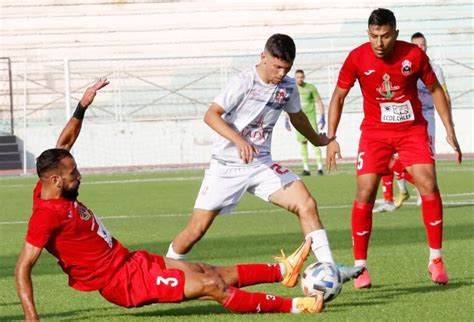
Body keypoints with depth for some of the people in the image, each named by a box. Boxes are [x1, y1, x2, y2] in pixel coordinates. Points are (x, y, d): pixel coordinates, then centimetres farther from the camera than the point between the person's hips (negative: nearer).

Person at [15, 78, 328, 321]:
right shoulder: (47, 213, -24)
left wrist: (82, 106, 12)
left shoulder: (50, 189, 3)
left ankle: (283, 270, 24)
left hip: (131, 261, 10)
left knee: (212, 272, 14)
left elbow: (64, 143, 18)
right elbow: (23, 267, -26)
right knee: (212, 286, -7)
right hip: (124, 282, -10)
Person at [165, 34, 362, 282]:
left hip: (261, 164, 4)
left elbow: (296, 116, 24)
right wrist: (238, 140, -34)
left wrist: (317, 140, 40)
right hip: (227, 166, -4)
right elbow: (211, 115, -19)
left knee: (306, 204, -16)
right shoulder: (244, 82, -15)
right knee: (197, 229, -3)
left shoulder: (288, 87, 2)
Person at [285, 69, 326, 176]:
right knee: (302, 143, 1)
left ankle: (320, 167, -10)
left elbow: (319, 102, 1)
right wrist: (286, 121, 10)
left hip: (311, 118, -3)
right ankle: (306, 168, 5)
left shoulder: (311, 87, -2)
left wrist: (322, 118, -6)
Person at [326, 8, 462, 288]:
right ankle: (360, 267, 0)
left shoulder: (414, 55, -12)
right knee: (365, 193, -12)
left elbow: (435, 90, 3)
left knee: (429, 186, -15)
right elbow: (338, 97, 0)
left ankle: (436, 260, -2)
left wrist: (450, 131, 1)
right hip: (375, 131, 0)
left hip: (413, 129, 0)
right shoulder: (357, 58, -12)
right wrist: (331, 139, -8)